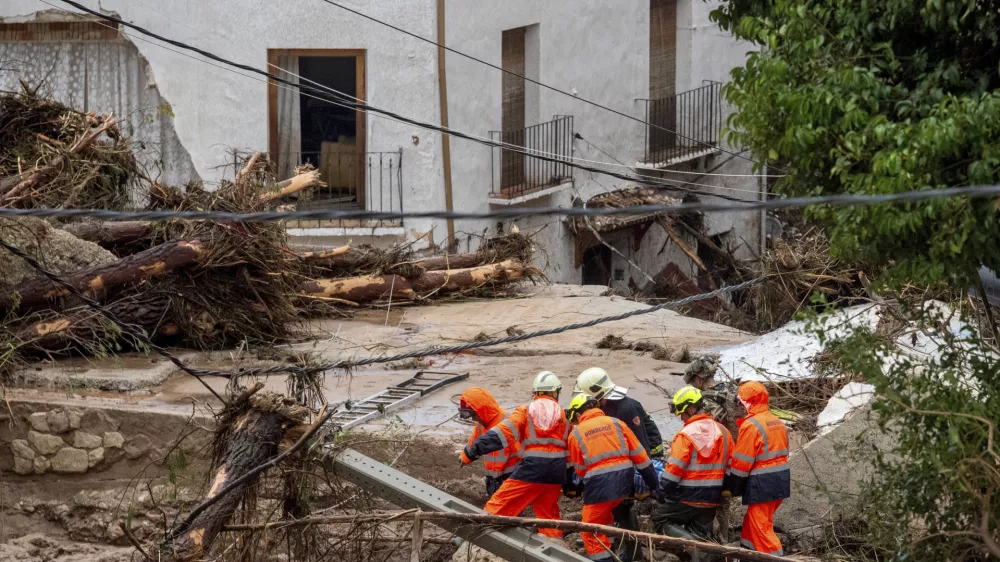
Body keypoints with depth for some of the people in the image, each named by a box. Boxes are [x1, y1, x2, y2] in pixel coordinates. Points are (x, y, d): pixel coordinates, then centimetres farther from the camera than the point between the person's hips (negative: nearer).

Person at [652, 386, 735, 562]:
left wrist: (663, 494, -6)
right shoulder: (722, 431, 6)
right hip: (712, 499, 6)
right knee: (700, 533, 15)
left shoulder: (686, 434, -15)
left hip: (687, 498, -6)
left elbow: (673, 470, -17)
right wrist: (726, 489, 22)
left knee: (660, 519, 9)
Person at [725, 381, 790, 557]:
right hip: (780, 480, 9)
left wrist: (732, 487, -3)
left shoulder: (751, 425, -16)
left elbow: (741, 462, -14)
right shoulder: (777, 422, 13)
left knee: (761, 527, -3)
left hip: (761, 484, -9)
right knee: (752, 522, 21)